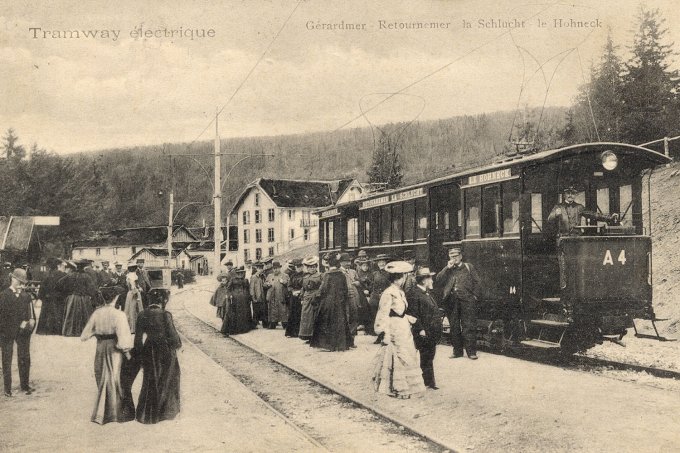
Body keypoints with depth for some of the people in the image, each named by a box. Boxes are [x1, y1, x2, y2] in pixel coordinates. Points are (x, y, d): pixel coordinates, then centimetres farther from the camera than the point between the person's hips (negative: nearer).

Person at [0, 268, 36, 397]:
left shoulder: (26, 296, 11)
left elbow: (31, 315, 11)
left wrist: (30, 323, -8)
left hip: (23, 332, 3)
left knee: (25, 359, 4)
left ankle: (25, 386, 14)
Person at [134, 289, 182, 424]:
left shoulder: (142, 315, -10)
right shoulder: (165, 315, -20)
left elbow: (139, 338, -5)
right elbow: (173, 335, -14)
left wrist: (139, 355, 6)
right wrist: (178, 344, 6)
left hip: (149, 352, 3)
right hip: (165, 353, -3)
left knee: (150, 382, 18)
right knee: (166, 381, 16)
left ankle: (146, 413, 25)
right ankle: (165, 411, 26)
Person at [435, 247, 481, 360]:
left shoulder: (469, 267, 12)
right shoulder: (447, 270, 18)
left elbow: (476, 282, 8)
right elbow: (438, 281, 2)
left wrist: (474, 296, -3)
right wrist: (447, 268, -4)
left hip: (466, 300, -3)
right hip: (451, 302, 3)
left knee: (469, 326, -6)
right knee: (454, 327, 5)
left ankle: (471, 351, -3)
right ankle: (457, 351, 13)